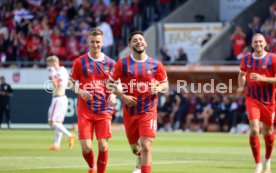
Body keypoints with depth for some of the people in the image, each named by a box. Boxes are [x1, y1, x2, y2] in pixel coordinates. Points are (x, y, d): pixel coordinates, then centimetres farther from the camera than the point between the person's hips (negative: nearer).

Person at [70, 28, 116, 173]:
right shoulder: (80, 62, 1)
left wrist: (113, 95, -8)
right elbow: (73, 84, 8)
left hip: (104, 110, 1)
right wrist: (81, 92, -12)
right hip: (85, 110, -1)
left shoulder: (110, 63, 5)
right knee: (86, 147, -7)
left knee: (103, 146, -6)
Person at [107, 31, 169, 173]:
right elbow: (110, 84, 3)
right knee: (135, 148, 16)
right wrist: (123, 96, -11)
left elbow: (165, 84, 10)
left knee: (146, 146, -16)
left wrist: (158, 88, -13)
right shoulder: (122, 64, -3)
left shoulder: (155, 65, -1)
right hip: (129, 112, 2)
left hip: (148, 112, -1)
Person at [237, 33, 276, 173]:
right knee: (254, 130, -16)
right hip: (252, 99, 1)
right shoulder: (246, 59, 2)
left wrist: (262, 78, -24)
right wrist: (241, 86, 3)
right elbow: (242, 74, 21)